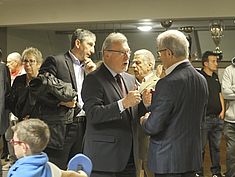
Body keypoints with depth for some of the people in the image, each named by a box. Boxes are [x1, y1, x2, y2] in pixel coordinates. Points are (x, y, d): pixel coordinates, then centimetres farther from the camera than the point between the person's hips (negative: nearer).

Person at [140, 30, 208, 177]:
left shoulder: (168, 83, -22)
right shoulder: (201, 80, 3)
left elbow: (153, 126, -19)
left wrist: (144, 121, 4)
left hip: (168, 160, -8)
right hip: (193, 156, 8)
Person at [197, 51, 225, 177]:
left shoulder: (215, 77, 14)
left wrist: (222, 110, 11)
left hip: (217, 118, 7)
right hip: (204, 118, -7)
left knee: (216, 147, 14)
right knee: (200, 147, 1)